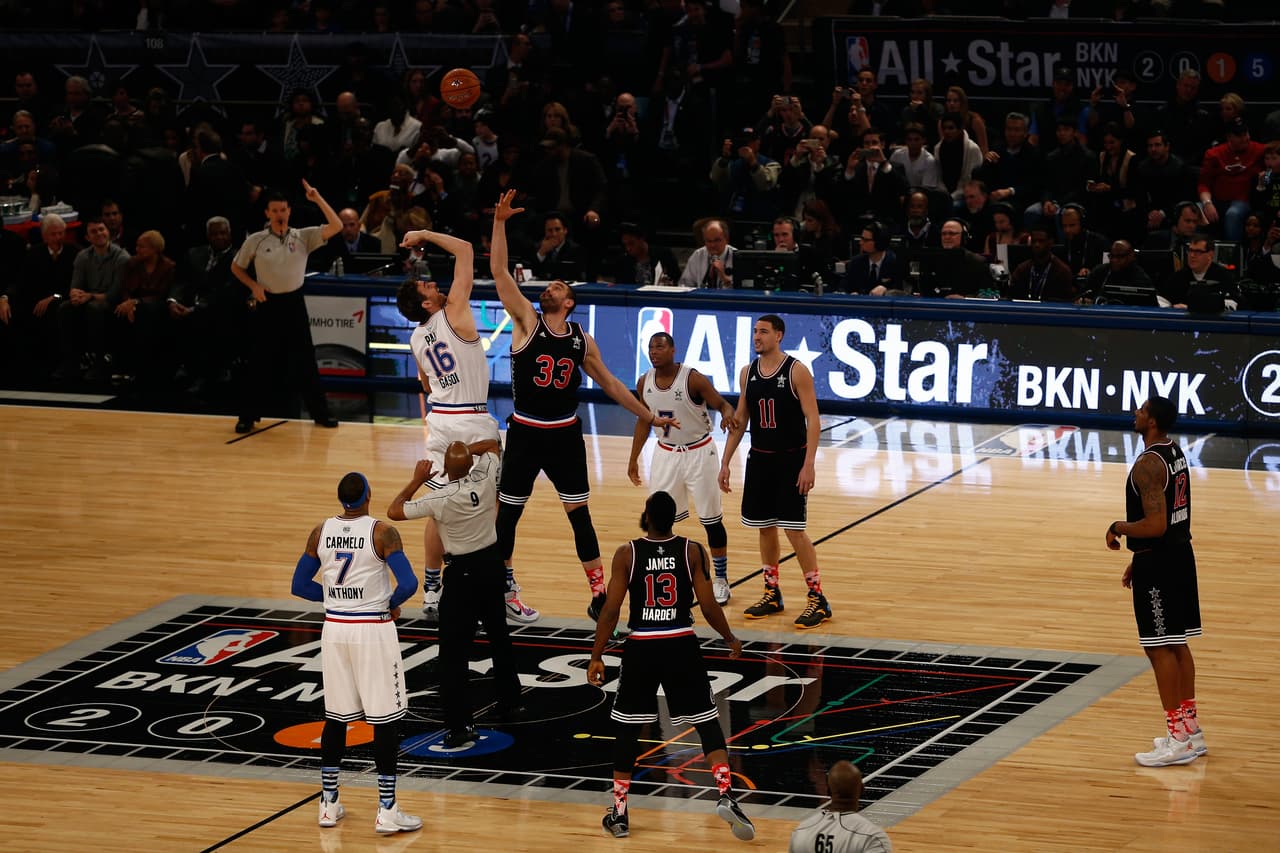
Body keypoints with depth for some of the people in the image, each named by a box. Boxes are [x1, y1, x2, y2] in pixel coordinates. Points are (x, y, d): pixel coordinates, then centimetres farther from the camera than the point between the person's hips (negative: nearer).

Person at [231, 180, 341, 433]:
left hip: (294, 304, 1)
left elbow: (336, 226, -12)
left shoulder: (303, 237, -2)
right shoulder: (255, 241, -2)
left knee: (305, 362, 5)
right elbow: (236, 267, 10)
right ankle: (248, 416, 10)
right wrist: (254, 286, -5)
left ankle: (320, 414, 14)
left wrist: (317, 199, -18)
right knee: (260, 364, 2)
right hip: (267, 305, -1)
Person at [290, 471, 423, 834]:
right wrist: (392, 604, 0)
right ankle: (387, 811, 1)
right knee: (384, 720, 2)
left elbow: (300, 586, 5)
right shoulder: (382, 532, -12)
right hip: (373, 629, -4)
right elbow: (408, 584, -20)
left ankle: (328, 804, 20)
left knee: (335, 717, 15)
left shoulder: (320, 531, 0)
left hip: (335, 628, 4)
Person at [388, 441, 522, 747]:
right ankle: (508, 700, 40)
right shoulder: (485, 478, -10)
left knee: (454, 653, -4)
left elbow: (394, 511, -13)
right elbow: (492, 445, 12)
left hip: (464, 573, -6)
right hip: (492, 562, 6)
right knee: (499, 635, 25)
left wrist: (417, 480, -4)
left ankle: (460, 725, -10)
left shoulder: (439, 500, -23)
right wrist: (465, 451, 4)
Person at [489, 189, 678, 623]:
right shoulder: (527, 321, -4)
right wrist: (500, 222, -22)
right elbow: (499, 271, -13)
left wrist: (650, 416, 15)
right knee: (507, 514, 5)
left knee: (579, 515, 5)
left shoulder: (583, 341, 4)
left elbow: (610, 384, 16)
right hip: (525, 433, -2)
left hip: (565, 435, 2)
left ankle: (599, 591, 12)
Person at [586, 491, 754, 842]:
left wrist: (596, 657, 1)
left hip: (641, 648, 0)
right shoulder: (692, 551, -5)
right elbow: (708, 607, -5)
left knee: (626, 729, 13)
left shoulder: (627, 554, -6)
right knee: (707, 723, 8)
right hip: (682, 645, 0)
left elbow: (611, 609, -7)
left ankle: (619, 813, 14)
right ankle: (726, 796, -10)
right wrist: (730, 639, 13)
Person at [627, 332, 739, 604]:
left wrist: (727, 414, -42)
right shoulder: (644, 383, -3)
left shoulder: (693, 379, -20)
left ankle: (720, 580, 14)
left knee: (711, 519, 2)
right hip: (666, 454, 4)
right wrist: (633, 459, 12)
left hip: (699, 452, -4)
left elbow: (722, 404, -17)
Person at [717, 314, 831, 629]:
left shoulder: (796, 372, -12)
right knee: (765, 528, 11)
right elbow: (739, 420, 13)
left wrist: (808, 464, -20)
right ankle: (772, 594, 23)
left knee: (794, 530, -9)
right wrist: (725, 462, 10)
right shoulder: (747, 373, 6)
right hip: (760, 460, 6)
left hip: (791, 460, -6)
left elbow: (812, 420, -13)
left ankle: (817, 599, -1)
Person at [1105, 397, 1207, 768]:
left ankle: (1178, 740, -2)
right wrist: (1139, 559, 21)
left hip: (1158, 563, -10)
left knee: (1160, 647, -4)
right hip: (1179, 554, 10)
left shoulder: (1148, 465, -22)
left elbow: (1154, 525, -28)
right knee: (1176, 644, 16)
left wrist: (1118, 528, -11)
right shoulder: (1174, 452, 9)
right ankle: (1191, 728, 23)